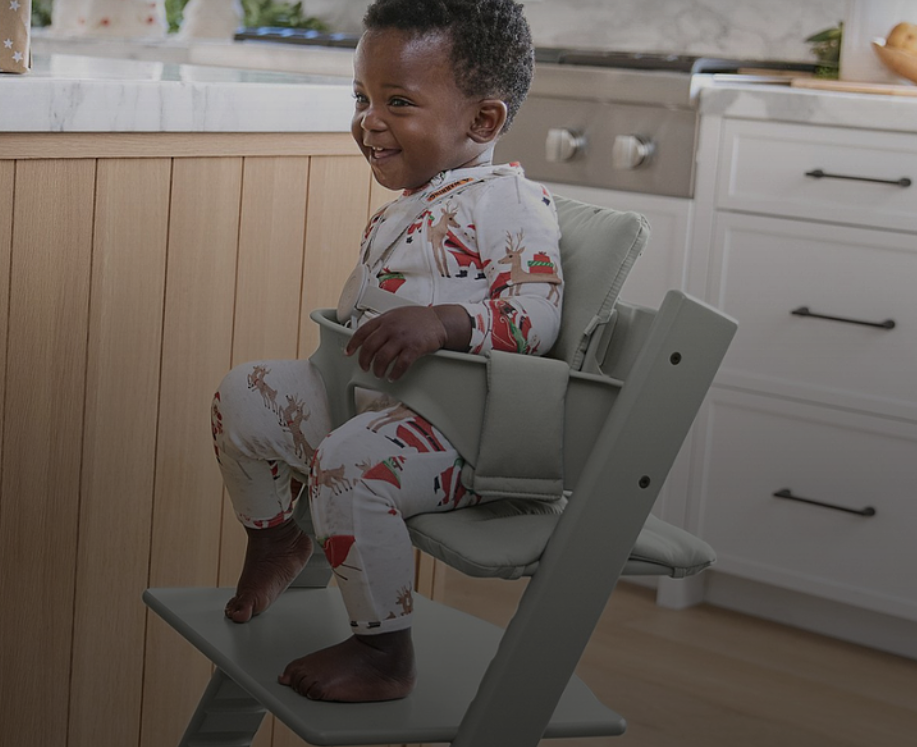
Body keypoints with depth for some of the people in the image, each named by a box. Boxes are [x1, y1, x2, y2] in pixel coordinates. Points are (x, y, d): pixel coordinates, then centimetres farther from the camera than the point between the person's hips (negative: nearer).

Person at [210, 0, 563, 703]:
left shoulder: (507, 203, -14)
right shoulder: (405, 209, 15)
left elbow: (535, 316, -25)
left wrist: (442, 322, -37)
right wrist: (351, 328, 17)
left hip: (459, 426, -10)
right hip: (366, 395, 10)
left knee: (349, 464, -34)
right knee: (245, 394, 9)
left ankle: (384, 654, -19)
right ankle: (276, 539, 31)